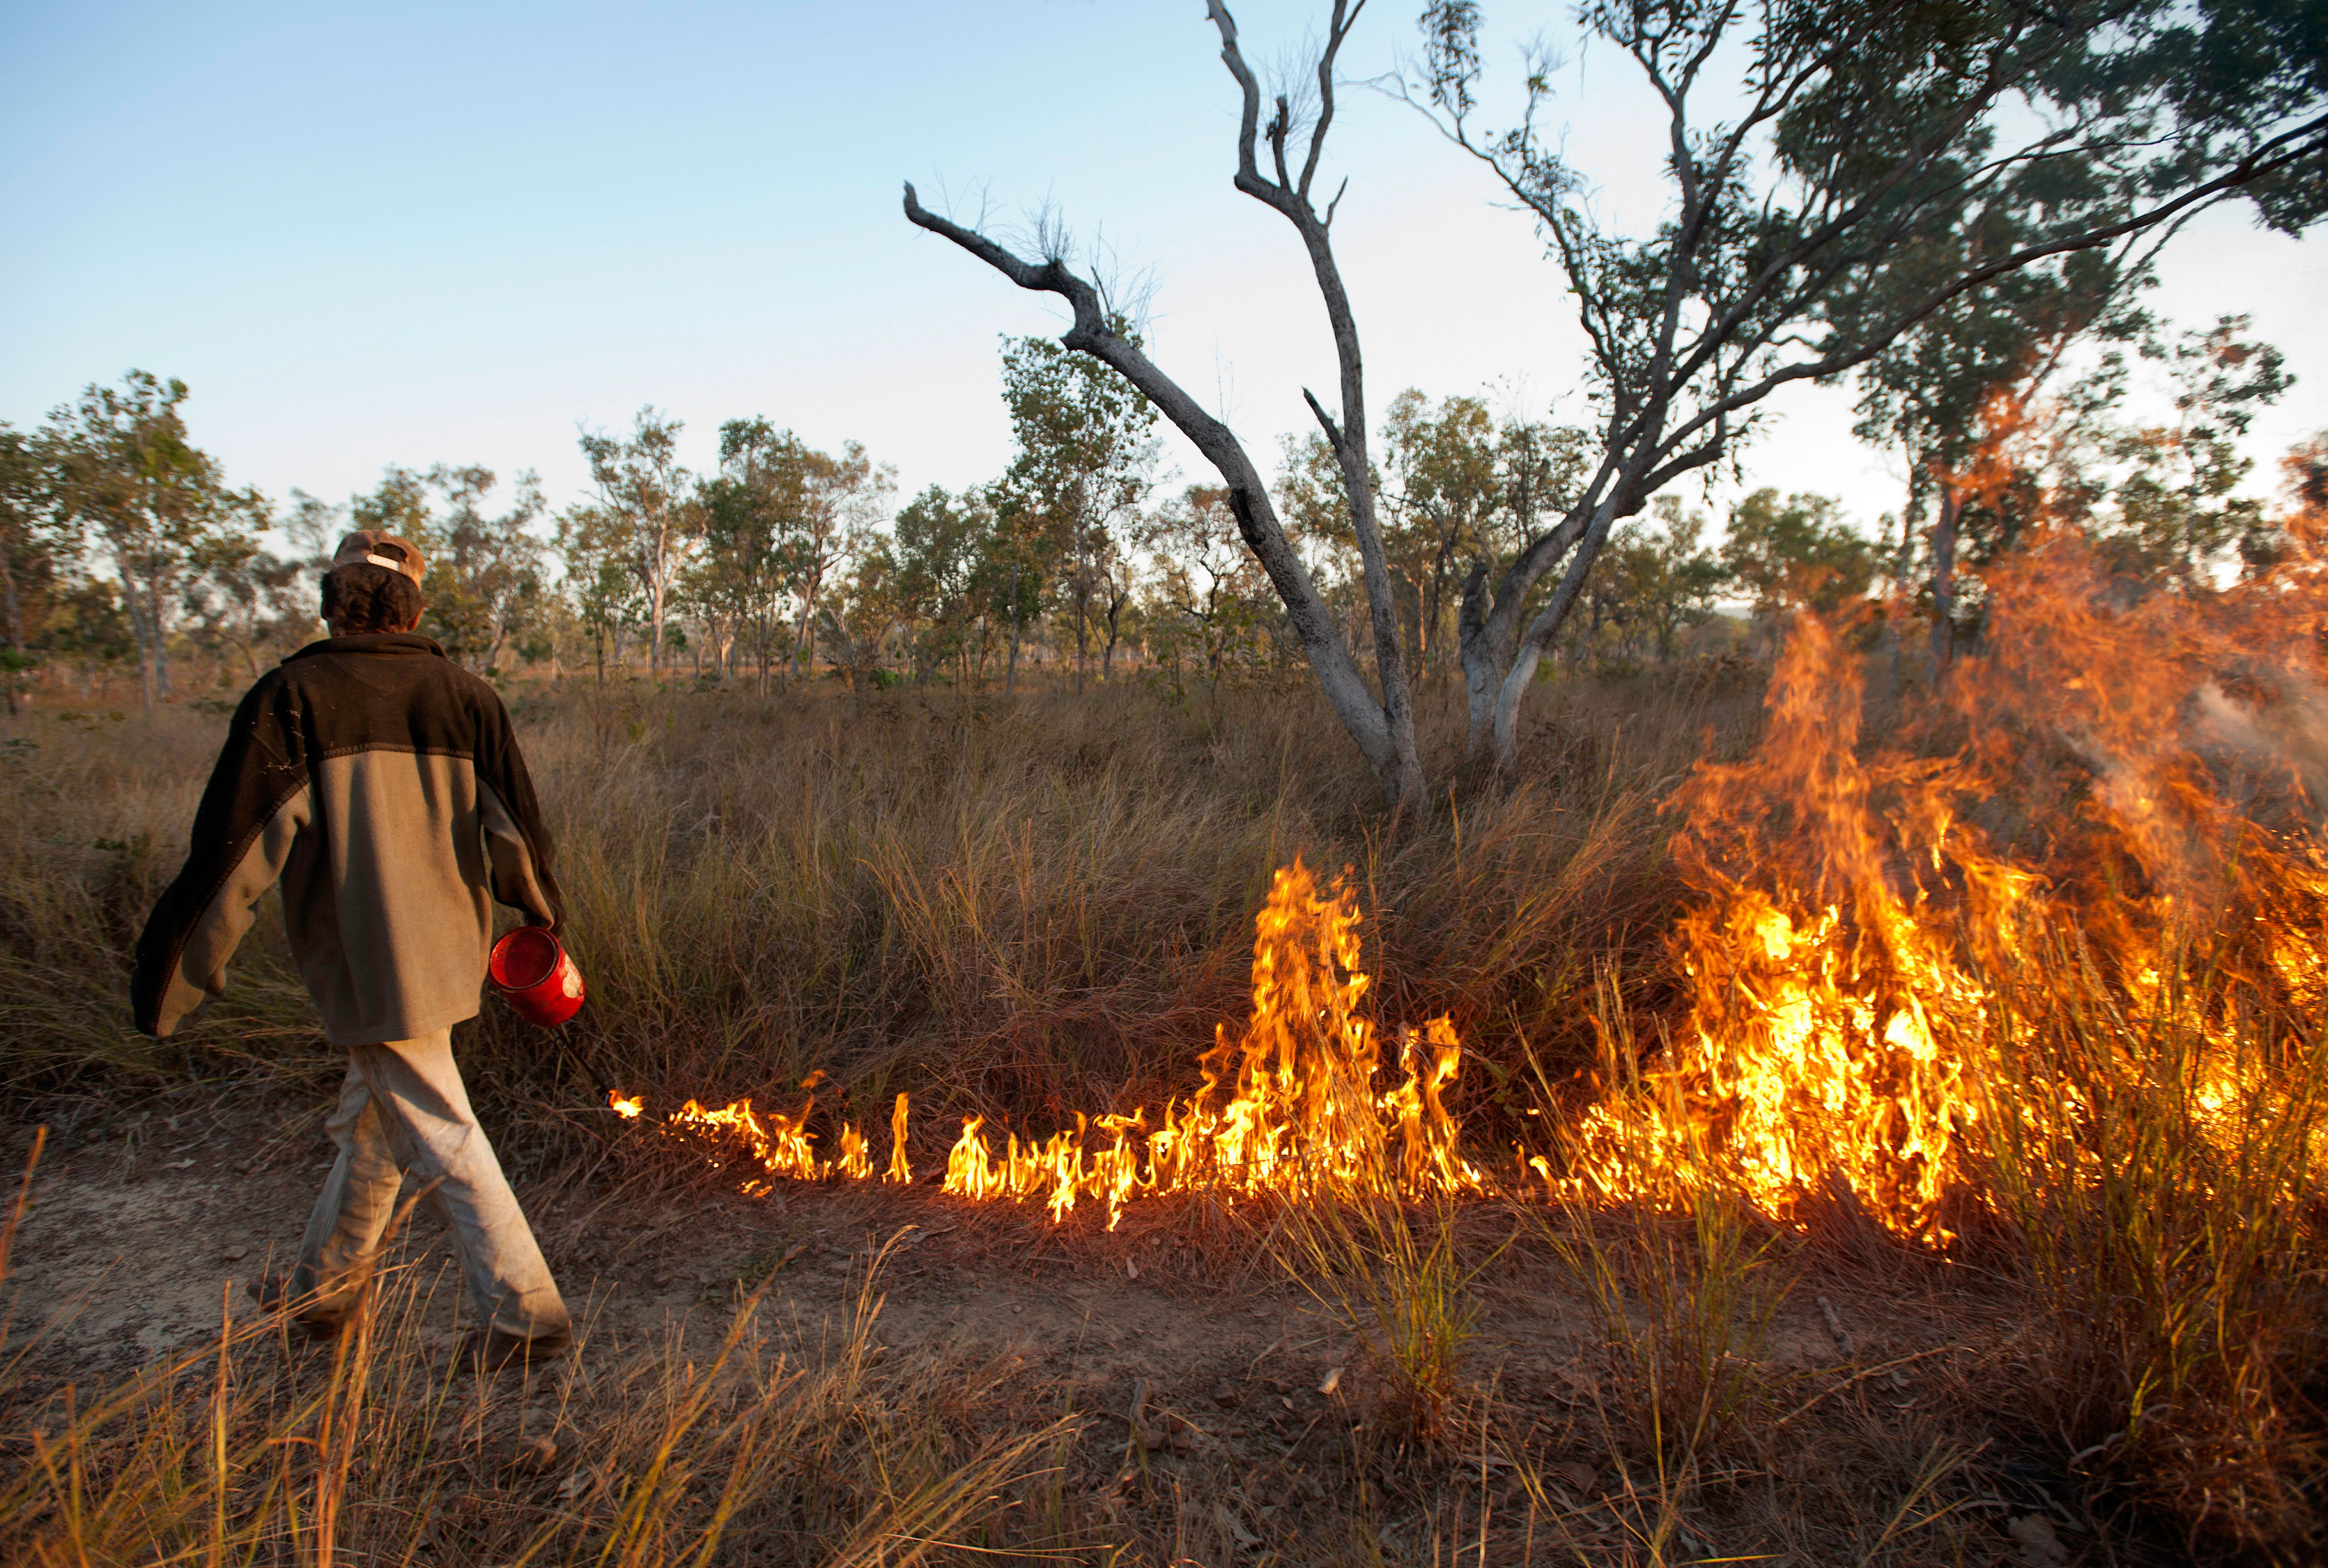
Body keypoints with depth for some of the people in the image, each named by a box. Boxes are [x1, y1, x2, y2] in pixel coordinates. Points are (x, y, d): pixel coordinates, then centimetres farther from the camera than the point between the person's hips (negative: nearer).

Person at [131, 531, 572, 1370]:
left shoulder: (292, 697, -11)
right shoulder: (465, 694, 1)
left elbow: (238, 845, -12)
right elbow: (516, 827, 3)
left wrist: (176, 966, -2)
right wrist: (542, 917, 17)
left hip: (369, 962, -6)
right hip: (447, 949, 6)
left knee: (440, 1136, 1)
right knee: (368, 1124, 22)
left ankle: (525, 1310, 5)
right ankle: (322, 1290, 40)